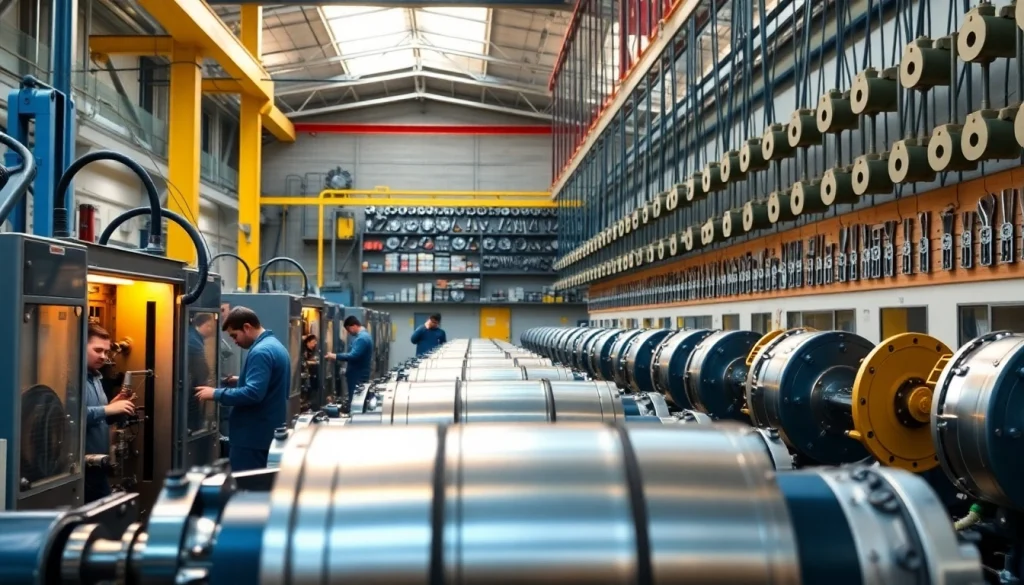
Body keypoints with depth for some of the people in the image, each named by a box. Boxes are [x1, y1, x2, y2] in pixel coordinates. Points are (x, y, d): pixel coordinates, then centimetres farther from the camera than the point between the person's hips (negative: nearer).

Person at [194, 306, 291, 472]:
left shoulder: (260, 352, -18)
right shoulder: (276, 346, 15)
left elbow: (253, 393, -26)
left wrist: (216, 394, -19)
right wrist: (242, 380, 19)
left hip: (253, 435, -10)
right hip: (269, 432, 11)